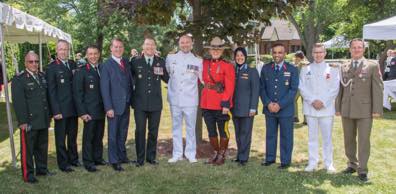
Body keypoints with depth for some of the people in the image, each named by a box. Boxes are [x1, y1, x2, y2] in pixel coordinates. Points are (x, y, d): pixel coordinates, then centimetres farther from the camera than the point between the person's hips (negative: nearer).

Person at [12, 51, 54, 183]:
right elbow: (18, 102, -13)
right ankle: (27, 174, 13)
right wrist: (23, 121, -17)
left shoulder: (42, 76, 11)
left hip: (43, 120, 6)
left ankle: (42, 169, 28)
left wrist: (49, 115, 12)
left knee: (42, 147, 15)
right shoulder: (18, 79, -8)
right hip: (29, 121, -6)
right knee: (27, 149, 3)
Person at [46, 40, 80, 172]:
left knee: (73, 136, 17)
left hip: (73, 108, 5)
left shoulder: (73, 64, 8)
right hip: (61, 110, -5)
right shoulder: (52, 67, -7)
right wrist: (56, 111, -14)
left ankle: (73, 158, 31)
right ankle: (63, 163, 18)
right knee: (61, 138, 7)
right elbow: (51, 91, -9)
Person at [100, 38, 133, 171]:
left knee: (123, 133, 16)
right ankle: (114, 161, 14)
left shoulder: (126, 62, 9)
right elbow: (104, 88, -11)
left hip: (126, 105, 5)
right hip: (114, 106, -5)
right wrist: (108, 107, -15)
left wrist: (131, 100, 5)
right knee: (113, 134, 5)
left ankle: (122, 156, 29)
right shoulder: (106, 65, -8)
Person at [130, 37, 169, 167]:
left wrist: (161, 73, -2)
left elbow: (168, 79, 10)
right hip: (140, 103, -1)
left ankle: (151, 157, 22)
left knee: (153, 131, 9)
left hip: (155, 103, 2)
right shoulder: (135, 62, 2)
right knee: (140, 131, 2)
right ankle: (140, 158, 13)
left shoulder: (161, 62, 6)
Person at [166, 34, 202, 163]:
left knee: (190, 128, 4)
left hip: (190, 100, -1)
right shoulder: (170, 58, 5)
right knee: (176, 127, 9)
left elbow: (202, 79, 8)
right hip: (175, 99, 2)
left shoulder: (197, 61, 2)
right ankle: (177, 154, 17)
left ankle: (191, 154, 15)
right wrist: (171, 86, 6)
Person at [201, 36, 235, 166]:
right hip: (206, 104, 5)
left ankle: (222, 155, 21)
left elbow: (229, 87, -10)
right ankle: (215, 153, 28)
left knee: (223, 131, 8)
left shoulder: (227, 66, -6)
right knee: (211, 131, 13)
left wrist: (225, 104, -16)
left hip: (221, 105, -4)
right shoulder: (205, 64, 8)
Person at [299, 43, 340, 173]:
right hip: (310, 108, 1)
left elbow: (335, 89, -1)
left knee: (327, 137, 2)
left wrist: (323, 102, -10)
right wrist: (313, 101, -9)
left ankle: (329, 164, 11)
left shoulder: (332, 69, 4)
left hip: (326, 108, -1)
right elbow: (302, 88, 2)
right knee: (312, 137, 7)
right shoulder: (305, 69, 7)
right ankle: (312, 163, 15)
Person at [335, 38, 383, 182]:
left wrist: (377, 109, -8)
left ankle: (362, 170, 8)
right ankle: (352, 164, 27)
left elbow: (378, 88, -3)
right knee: (348, 139, 12)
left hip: (365, 110, -3)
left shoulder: (373, 66, 0)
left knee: (364, 140, -1)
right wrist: (337, 108, 8)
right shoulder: (343, 67, 10)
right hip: (346, 110, 4)